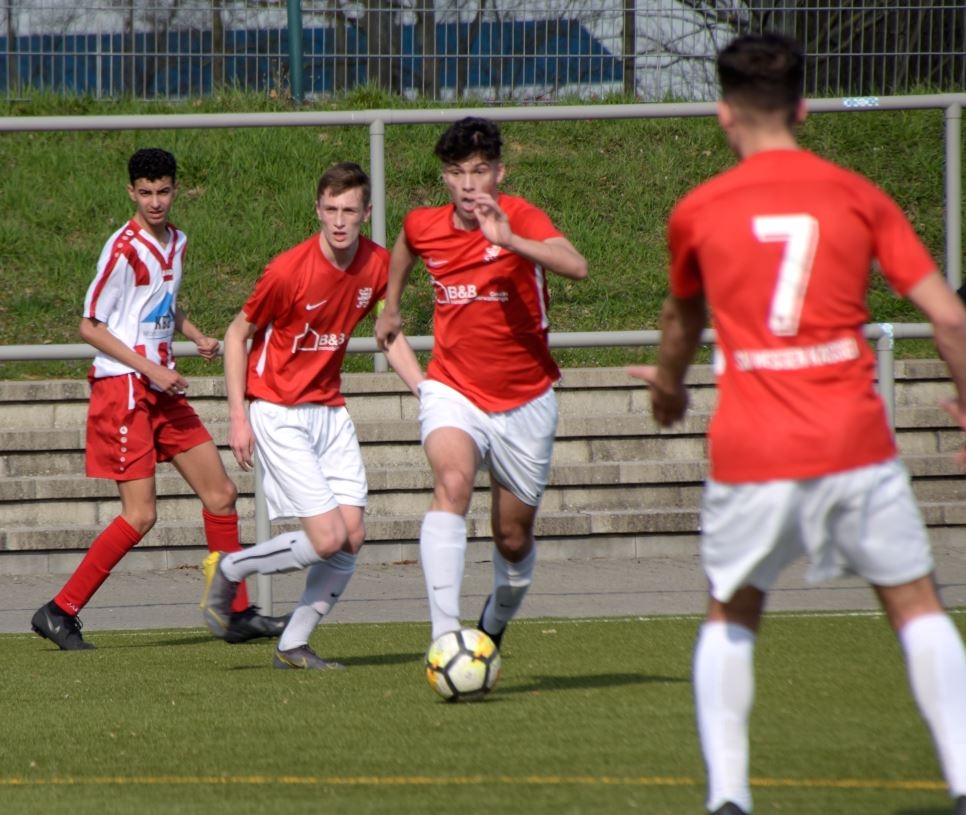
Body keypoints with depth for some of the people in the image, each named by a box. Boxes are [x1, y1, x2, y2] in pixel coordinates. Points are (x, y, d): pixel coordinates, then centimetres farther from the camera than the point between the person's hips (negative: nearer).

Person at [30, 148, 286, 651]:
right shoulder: (125, 249, -14)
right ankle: (60, 613, -4)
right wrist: (150, 368, -19)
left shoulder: (176, 243, 11)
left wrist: (196, 336, 9)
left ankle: (240, 614, 16)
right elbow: (90, 327, -13)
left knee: (220, 494, 8)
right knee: (140, 514, -12)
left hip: (162, 389, 9)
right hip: (123, 388, -8)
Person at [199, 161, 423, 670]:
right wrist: (238, 417, -11)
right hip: (279, 413, -6)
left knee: (353, 538, -3)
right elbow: (238, 334, -7)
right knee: (328, 540, -14)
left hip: (329, 410, 6)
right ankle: (228, 570, 9)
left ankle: (293, 646, 10)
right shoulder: (288, 271, -19)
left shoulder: (378, 265, -2)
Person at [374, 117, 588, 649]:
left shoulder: (519, 217, -16)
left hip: (524, 400, -1)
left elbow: (576, 267, -37)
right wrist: (390, 307, 31)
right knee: (452, 485, -30)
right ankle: (445, 636, -40)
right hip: (453, 391, 1)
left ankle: (496, 623, 44)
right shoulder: (423, 226, -4)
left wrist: (509, 239, -49)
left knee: (513, 539, 11)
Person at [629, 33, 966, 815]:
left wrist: (669, 384, 46)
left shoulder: (698, 212, 6)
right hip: (854, 443, 0)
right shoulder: (858, 197, 4)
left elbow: (683, 318, 26)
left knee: (731, 617, 20)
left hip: (750, 452, 1)